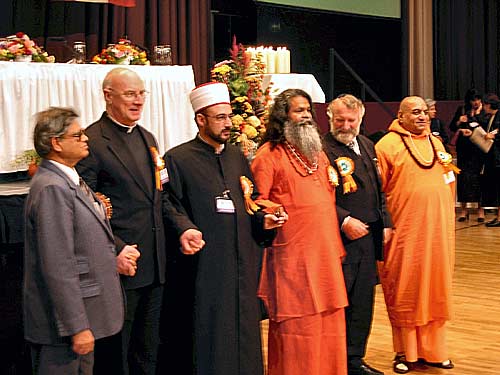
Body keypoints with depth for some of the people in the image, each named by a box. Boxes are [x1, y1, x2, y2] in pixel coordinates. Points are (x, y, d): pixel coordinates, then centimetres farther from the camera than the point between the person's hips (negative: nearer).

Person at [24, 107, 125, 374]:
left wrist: (112, 261, 10)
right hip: (62, 322, -10)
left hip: (81, 314, 10)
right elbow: (58, 267, -24)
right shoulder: (52, 189, -21)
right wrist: (77, 327, -24)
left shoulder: (68, 181, 11)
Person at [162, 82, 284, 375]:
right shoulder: (178, 159, -5)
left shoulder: (237, 156, 13)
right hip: (205, 268, -5)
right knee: (209, 341, 1)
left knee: (244, 339, 11)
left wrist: (264, 220, 1)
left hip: (243, 264, 6)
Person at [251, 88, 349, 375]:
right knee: (295, 326, 0)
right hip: (291, 254, -6)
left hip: (325, 252, 6)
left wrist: (337, 248, 15)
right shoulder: (269, 154, -4)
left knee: (328, 322, 9)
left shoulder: (318, 152, 17)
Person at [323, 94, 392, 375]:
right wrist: (345, 221, -19)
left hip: (368, 236, 7)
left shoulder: (367, 145, 15)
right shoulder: (321, 148, -10)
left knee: (363, 302, 13)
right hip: (340, 237, -7)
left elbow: (379, 189, 21)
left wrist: (386, 224, 13)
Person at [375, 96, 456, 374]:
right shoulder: (387, 145, -5)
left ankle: (433, 350, 21)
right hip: (405, 230, -5)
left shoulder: (435, 141, 14)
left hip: (438, 229, 5)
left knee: (435, 289, 10)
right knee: (404, 292, 4)